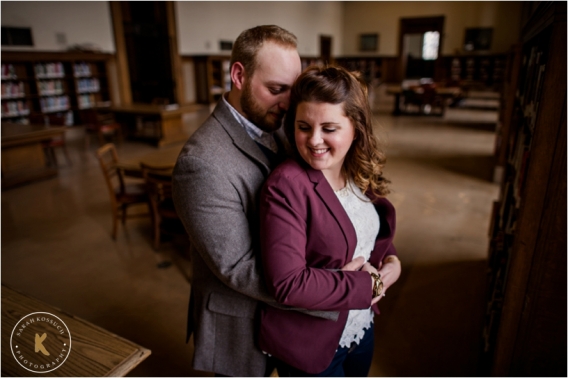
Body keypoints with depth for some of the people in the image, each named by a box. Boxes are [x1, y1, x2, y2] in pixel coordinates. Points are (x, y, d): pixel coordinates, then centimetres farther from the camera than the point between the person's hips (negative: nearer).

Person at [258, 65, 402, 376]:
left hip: (361, 327, 7)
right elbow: (287, 285, -31)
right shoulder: (286, 186, -28)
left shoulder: (362, 174, -6)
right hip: (308, 345, -6)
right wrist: (365, 285, -21)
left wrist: (392, 261, -10)